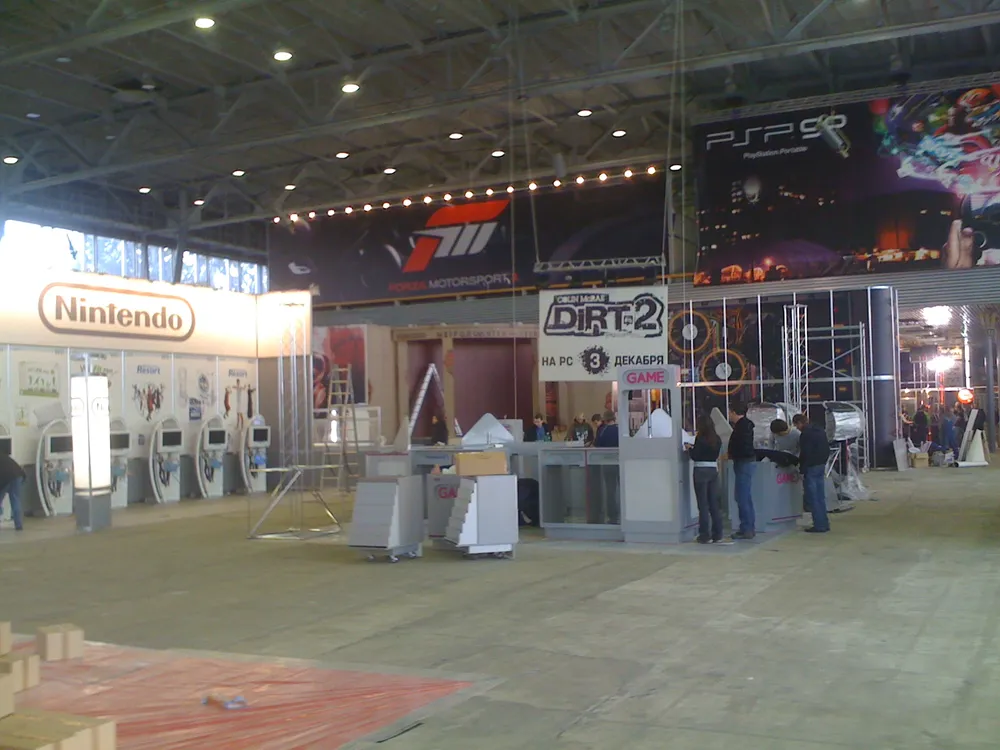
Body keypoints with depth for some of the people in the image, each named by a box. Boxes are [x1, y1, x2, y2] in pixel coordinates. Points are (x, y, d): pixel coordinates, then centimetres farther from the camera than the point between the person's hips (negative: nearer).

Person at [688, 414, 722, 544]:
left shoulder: (700, 438, -11)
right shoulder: (717, 439, 6)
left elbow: (694, 456, -11)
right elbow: (716, 455, 14)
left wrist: (690, 448, 9)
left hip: (701, 470, -6)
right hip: (713, 470, 6)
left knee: (703, 504, -1)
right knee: (714, 503, 10)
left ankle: (705, 535, 0)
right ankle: (717, 534, 13)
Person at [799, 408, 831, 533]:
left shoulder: (807, 432, -15)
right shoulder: (821, 431, 12)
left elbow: (805, 453, -19)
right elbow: (827, 450, 18)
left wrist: (802, 470, -16)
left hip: (811, 467, -9)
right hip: (821, 466, 9)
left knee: (812, 498, -4)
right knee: (820, 497, 13)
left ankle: (819, 525, -5)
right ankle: (824, 523, 16)